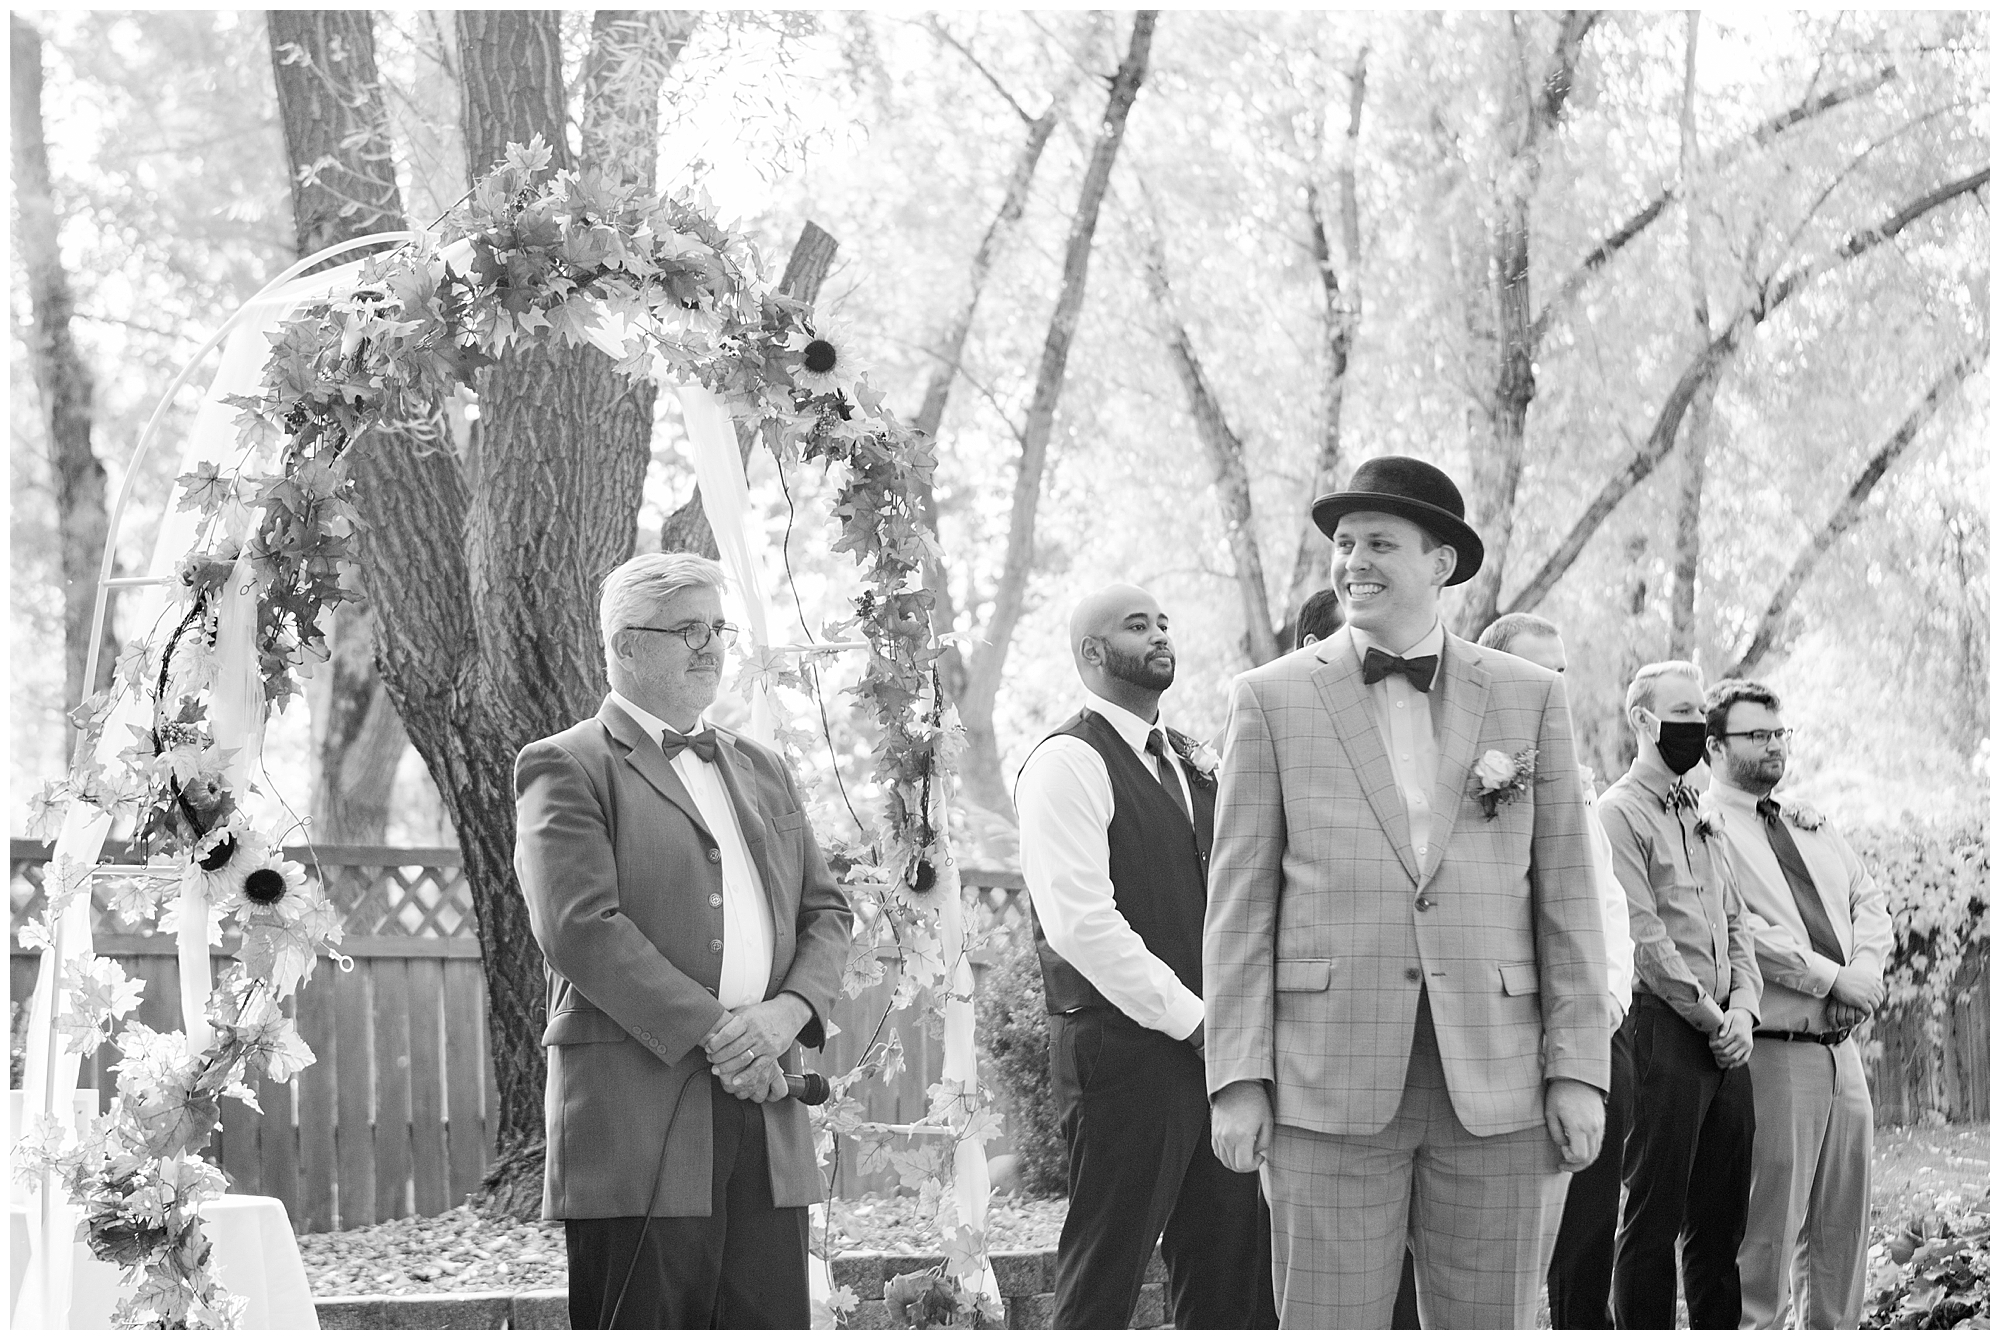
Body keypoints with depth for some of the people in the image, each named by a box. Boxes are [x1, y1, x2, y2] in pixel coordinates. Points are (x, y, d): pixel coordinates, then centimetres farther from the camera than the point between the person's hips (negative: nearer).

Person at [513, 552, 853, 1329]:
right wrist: (712, 1029, -15)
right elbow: (579, 927, -13)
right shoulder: (566, 768, 0)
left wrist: (788, 1011, -4)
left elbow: (826, 913, 17)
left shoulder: (762, 771, 22)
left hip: (766, 1122, 6)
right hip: (636, 1114, -6)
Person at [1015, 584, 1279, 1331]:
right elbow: (1081, 921, -17)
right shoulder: (1067, 764, -8)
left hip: (1206, 1041, 8)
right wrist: (1192, 1019, -14)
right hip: (1123, 1053, -8)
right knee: (1103, 1281, -3)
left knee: (1231, 1273, 7)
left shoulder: (1184, 761, 19)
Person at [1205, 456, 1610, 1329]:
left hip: (1496, 1086, 2)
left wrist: (1579, 1071, 0)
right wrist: (1238, 1079, -4)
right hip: (1330, 1089, -1)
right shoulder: (1272, 700, 6)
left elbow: (1565, 895, 8)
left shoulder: (1530, 699, 10)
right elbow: (1239, 904, 4)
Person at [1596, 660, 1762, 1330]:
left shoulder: (1702, 816, 20)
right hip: (1664, 1027, -8)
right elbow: (1642, 936, -12)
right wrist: (1711, 1017, -11)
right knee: (1655, 1212, -6)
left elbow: (1735, 924, 18)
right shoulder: (1619, 811, -5)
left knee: (1721, 1213, 9)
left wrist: (1743, 1008, 1)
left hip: (1725, 1033, 8)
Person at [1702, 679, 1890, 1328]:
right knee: (1768, 1233, -8)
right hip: (1774, 1052, -8)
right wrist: (1833, 978, -16)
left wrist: (1865, 968, -4)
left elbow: (1871, 902, 17)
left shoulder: (1813, 826, 20)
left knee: (1843, 1232, 9)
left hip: (1842, 1049, 8)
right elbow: (1737, 929, -16)